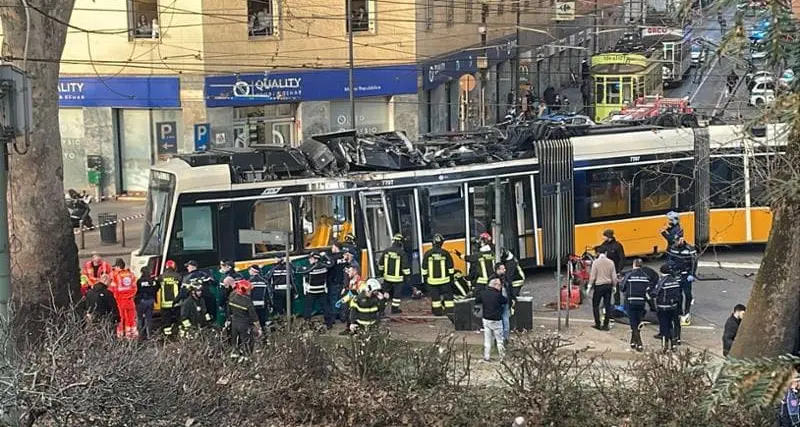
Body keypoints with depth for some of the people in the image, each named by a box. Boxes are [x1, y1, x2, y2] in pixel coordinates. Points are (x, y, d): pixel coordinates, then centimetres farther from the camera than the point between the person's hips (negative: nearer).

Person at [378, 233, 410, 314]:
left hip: (387, 276, 4)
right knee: (397, 293, 8)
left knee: (386, 292, 15)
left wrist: (381, 272, 24)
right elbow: (405, 266, -13)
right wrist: (406, 275, -1)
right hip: (398, 278, -4)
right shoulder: (402, 253, -15)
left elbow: (381, 264, 10)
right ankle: (395, 309, 13)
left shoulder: (386, 251, -1)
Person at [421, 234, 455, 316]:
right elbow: (450, 267, 1)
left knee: (435, 296, 10)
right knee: (448, 295, 7)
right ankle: (450, 310, 6)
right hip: (444, 279, -1)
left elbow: (424, 268, 1)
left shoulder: (427, 254, -5)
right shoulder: (445, 253, -6)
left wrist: (425, 278, 12)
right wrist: (451, 277, 12)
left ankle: (437, 311, 14)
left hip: (432, 279, 1)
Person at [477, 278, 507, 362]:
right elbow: (506, 301, -1)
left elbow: (476, 301, 13)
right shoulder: (498, 295, -16)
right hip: (496, 320, -5)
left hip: (486, 319, 5)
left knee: (487, 339, 13)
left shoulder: (483, 294, -1)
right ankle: (502, 356, 15)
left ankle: (487, 356, 15)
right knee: (499, 340, 9)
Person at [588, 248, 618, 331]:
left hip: (599, 286, -4)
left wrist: (590, 286, -2)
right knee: (607, 305, 7)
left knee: (595, 305, 8)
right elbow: (614, 276, 4)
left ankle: (597, 324, 4)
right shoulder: (611, 262, 0)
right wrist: (614, 286, 17)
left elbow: (592, 276, -10)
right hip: (608, 286, 4)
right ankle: (606, 325, 8)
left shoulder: (596, 262, -10)